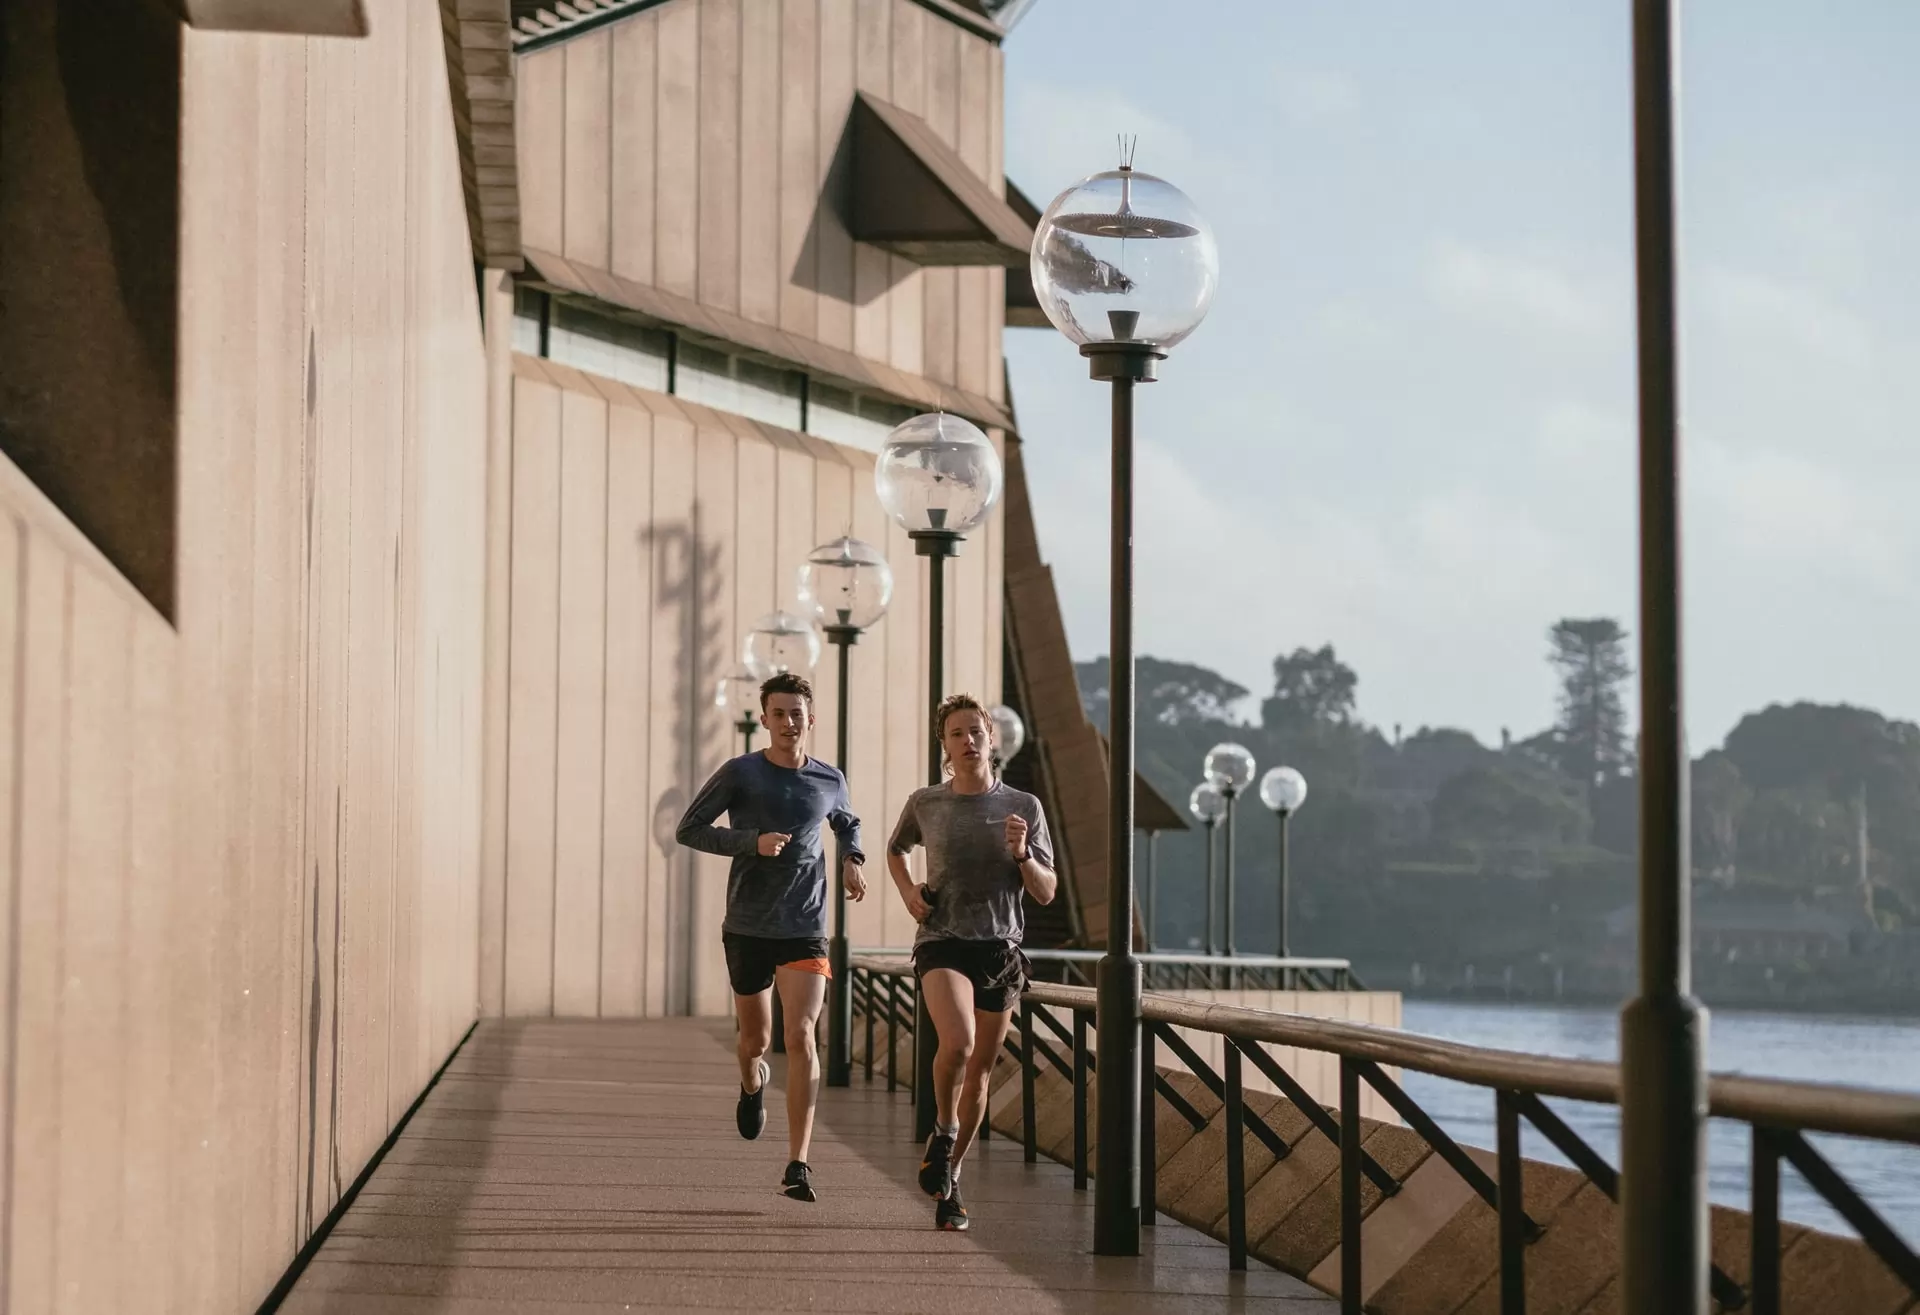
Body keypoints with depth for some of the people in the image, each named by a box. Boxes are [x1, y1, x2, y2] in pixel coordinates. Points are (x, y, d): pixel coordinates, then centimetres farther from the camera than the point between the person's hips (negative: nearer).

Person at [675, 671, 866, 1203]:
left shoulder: (829, 781, 5)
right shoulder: (740, 774, -4)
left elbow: (848, 823, 27)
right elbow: (688, 830, -4)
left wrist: (852, 859, 5)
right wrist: (752, 842, -16)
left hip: (805, 930, 0)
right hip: (747, 926, 0)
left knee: (801, 1036, -15)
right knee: (755, 1039, 13)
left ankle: (798, 1164, -15)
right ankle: (752, 1084, 52)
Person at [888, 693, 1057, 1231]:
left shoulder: (1024, 807, 2)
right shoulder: (925, 804, 3)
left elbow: (1046, 893, 3)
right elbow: (895, 850, 24)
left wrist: (1023, 855, -15)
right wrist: (907, 890, 5)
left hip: (1000, 947, 2)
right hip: (942, 942, -2)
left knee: (979, 1070, 7)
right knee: (957, 1041, -28)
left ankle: (949, 1177, 27)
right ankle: (942, 1132, 0)